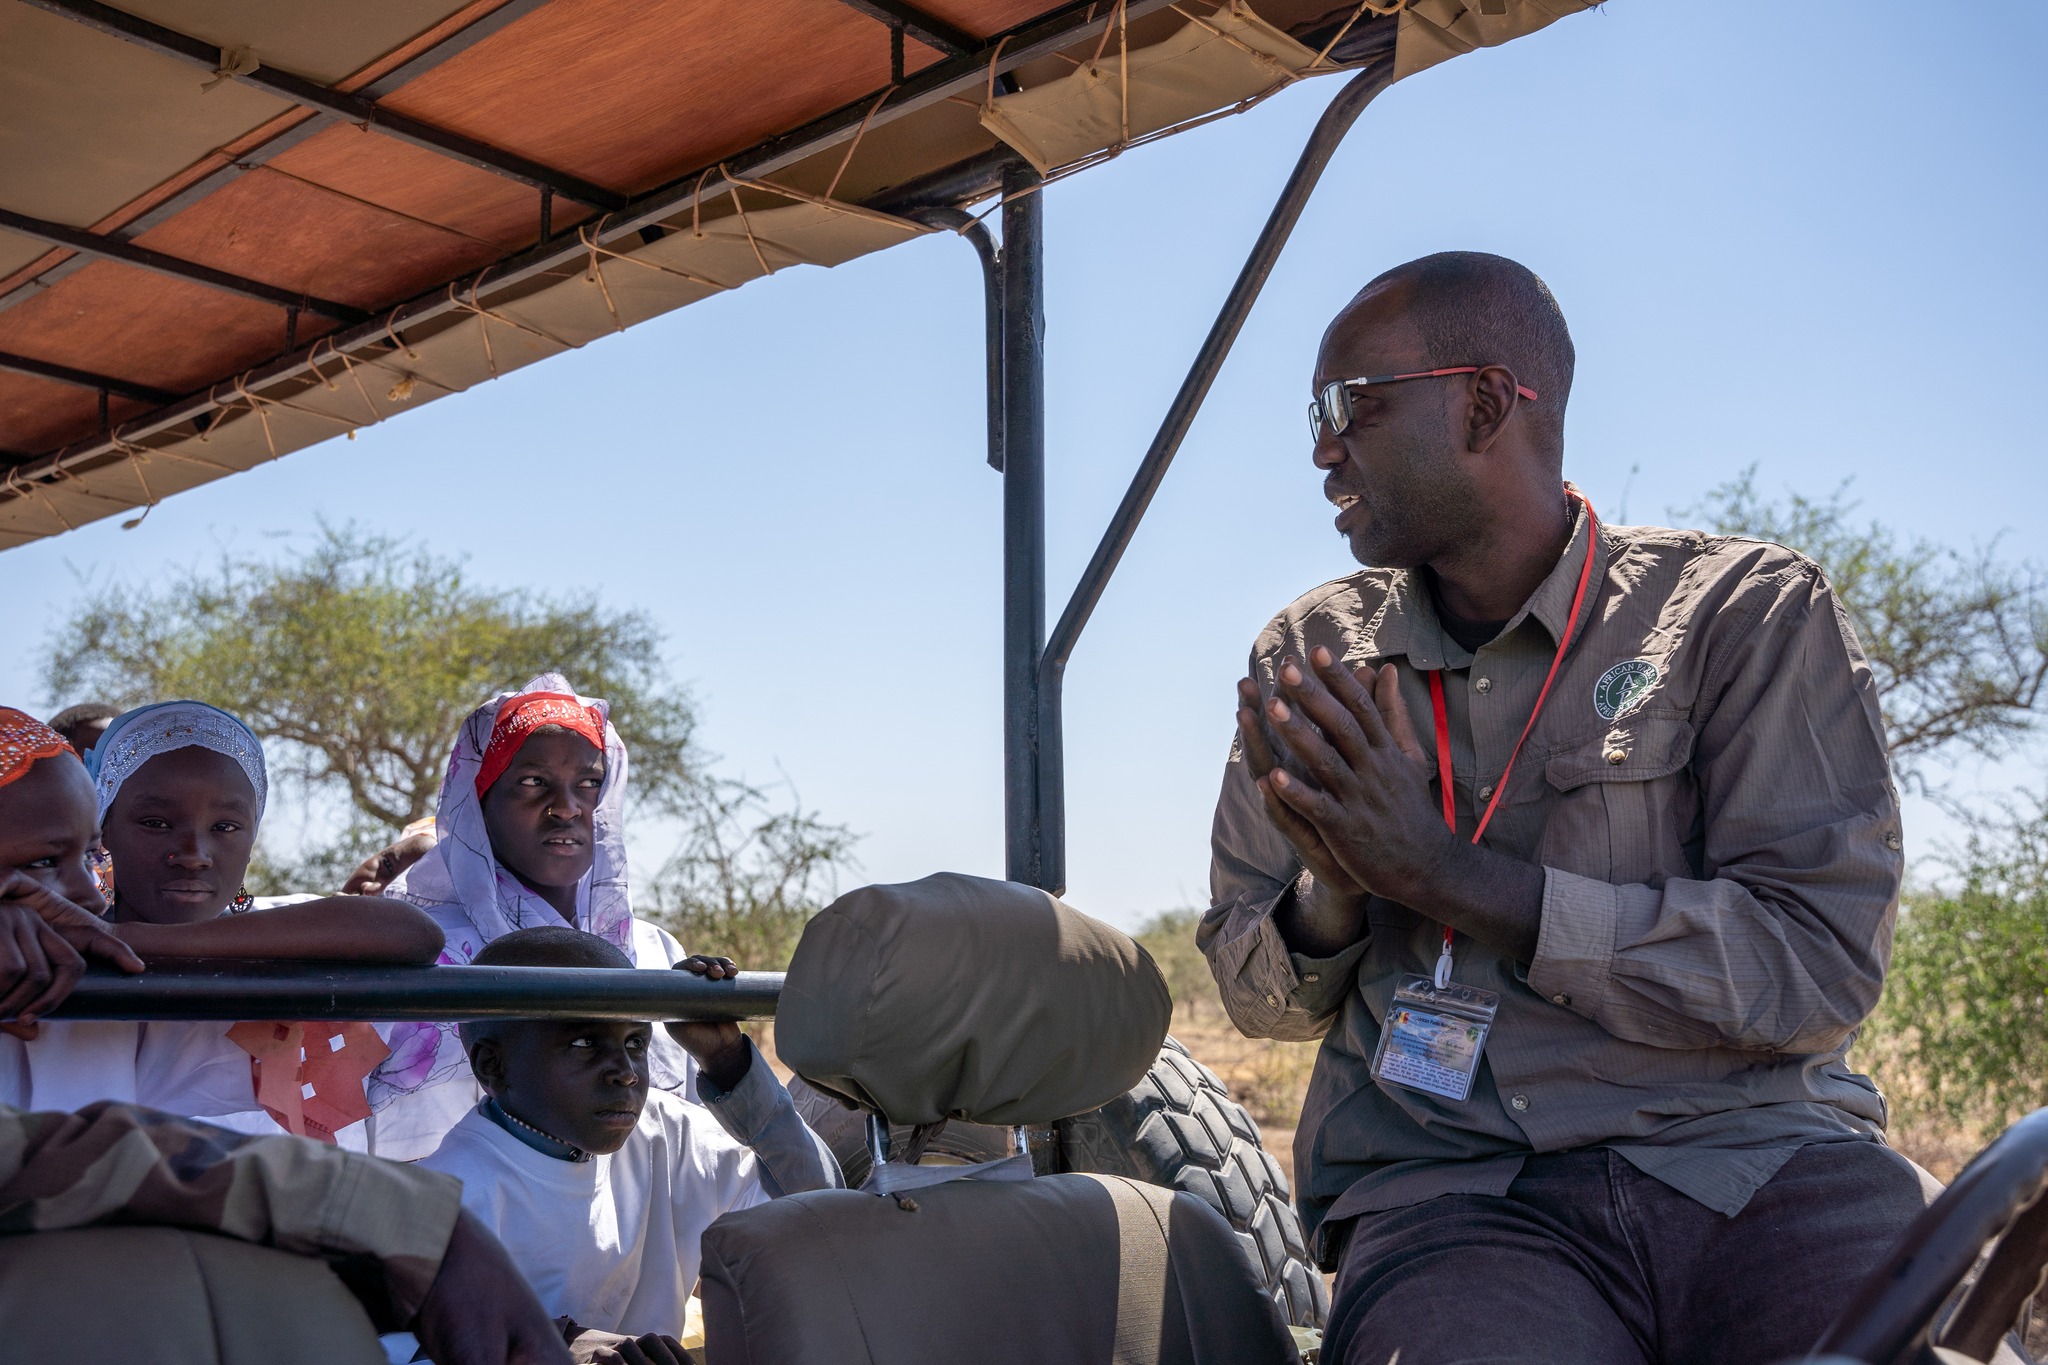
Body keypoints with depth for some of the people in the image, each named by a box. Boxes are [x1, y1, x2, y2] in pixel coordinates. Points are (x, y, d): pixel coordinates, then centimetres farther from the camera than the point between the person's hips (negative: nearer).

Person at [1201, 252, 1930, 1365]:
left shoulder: (1748, 609, 3)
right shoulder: (1309, 659, 12)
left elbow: (1821, 966, -8)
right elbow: (1256, 994, 16)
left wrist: (1449, 872, -13)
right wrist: (1332, 893, -7)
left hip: (1759, 1152, 0)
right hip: (1451, 1186, 0)